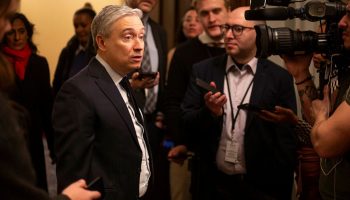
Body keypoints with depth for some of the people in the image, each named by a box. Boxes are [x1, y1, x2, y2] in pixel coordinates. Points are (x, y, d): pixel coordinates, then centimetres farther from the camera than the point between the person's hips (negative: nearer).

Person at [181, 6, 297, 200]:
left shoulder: (279, 77, -5)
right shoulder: (203, 71, 0)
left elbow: (286, 141, -3)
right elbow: (186, 123, -1)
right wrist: (210, 112, -19)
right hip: (213, 183, 2)